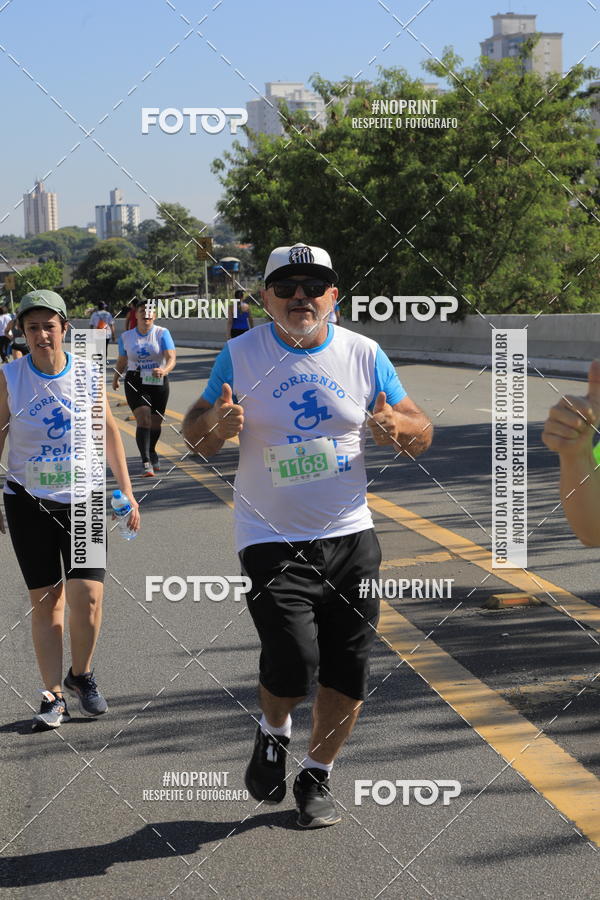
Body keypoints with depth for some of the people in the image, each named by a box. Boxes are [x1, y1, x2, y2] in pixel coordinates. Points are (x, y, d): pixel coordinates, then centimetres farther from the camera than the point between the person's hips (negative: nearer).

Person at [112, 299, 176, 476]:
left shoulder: (162, 333, -6)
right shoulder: (125, 337, 2)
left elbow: (171, 358, -17)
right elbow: (121, 361, 19)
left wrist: (164, 370, -37)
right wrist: (116, 379, 29)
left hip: (159, 382, 0)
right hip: (135, 383, 0)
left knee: (156, 422, 11)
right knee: (143, 420, -17)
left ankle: (151, 453, 41)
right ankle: (147, 463, -22)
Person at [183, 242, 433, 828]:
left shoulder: (364, 355, 1)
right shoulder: (241, 355, -3)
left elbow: (420, 434, 6)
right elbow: (197, 437, 6)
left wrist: (396, 427, -18)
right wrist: (217, 423, -18)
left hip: (350, 536, 3)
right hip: (272, 539, -3)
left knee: (348, 675, 4)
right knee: (293, 664, -17)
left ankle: (316, 778, 28)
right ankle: (273, 734, 17)